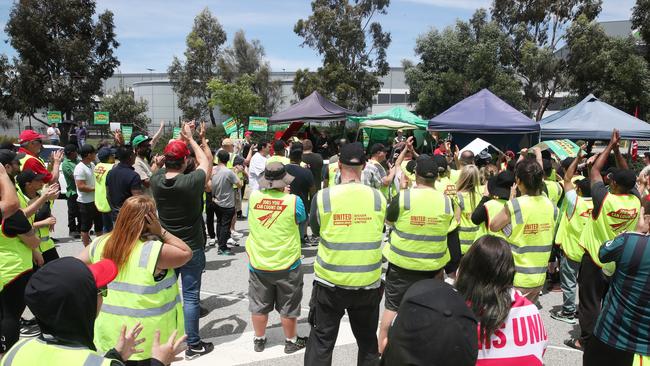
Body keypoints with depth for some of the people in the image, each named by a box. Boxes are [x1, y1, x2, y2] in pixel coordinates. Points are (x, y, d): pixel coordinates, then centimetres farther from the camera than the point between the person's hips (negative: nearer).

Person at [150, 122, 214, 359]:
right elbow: (206, 161, -3)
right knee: (190, 296, 3)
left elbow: (168, 161, 12)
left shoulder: (156, 180, -9)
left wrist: (182, 139, 14)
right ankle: (193, 345, 13)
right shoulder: (191, 181, -22)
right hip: (191, 249, -5)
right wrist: (191, 139, 10)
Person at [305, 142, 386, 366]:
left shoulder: (323, 197, -13)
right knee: (368, 341, 21)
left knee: (322, 340, 14)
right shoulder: (378, 197, -8)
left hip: (330, 282, -1)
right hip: (368, 283, 2)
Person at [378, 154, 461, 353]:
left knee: (392, 306, 11)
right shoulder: (447, 201, -9)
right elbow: (450, 234, 0)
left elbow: (389, 220, 3)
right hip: (432, 266, 2)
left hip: (401, 263, -2)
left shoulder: (402, 197, -16)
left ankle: (381, 348, 17)